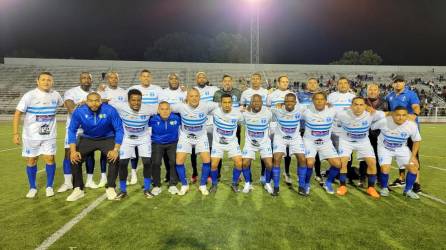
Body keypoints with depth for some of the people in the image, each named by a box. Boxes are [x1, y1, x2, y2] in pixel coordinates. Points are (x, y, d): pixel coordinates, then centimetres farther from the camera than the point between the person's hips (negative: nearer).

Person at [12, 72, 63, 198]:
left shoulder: (55, 95, -2)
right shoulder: (29, 95, -12)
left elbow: (64, 104, 20)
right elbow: (17, 114, -10)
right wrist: (15, 133, -15)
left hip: (49, 135, 1)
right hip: (31, 135, -1)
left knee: (49, 159, -2)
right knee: (31, 160, 7)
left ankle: (49, 187, 14)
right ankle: (32, 188, 23)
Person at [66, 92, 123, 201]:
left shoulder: (110, 110, -24)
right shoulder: (79, 111, -18)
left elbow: (119, 130, -17)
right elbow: (72, 130, -9)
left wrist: (116, 149, -25)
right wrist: (73, 151, -19)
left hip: (107, 138, -2)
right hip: (87, 138, 2)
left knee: (114, 158, -25)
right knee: (74, 158, -17)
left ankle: (111, 188, -5)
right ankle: (78, 189, 2)